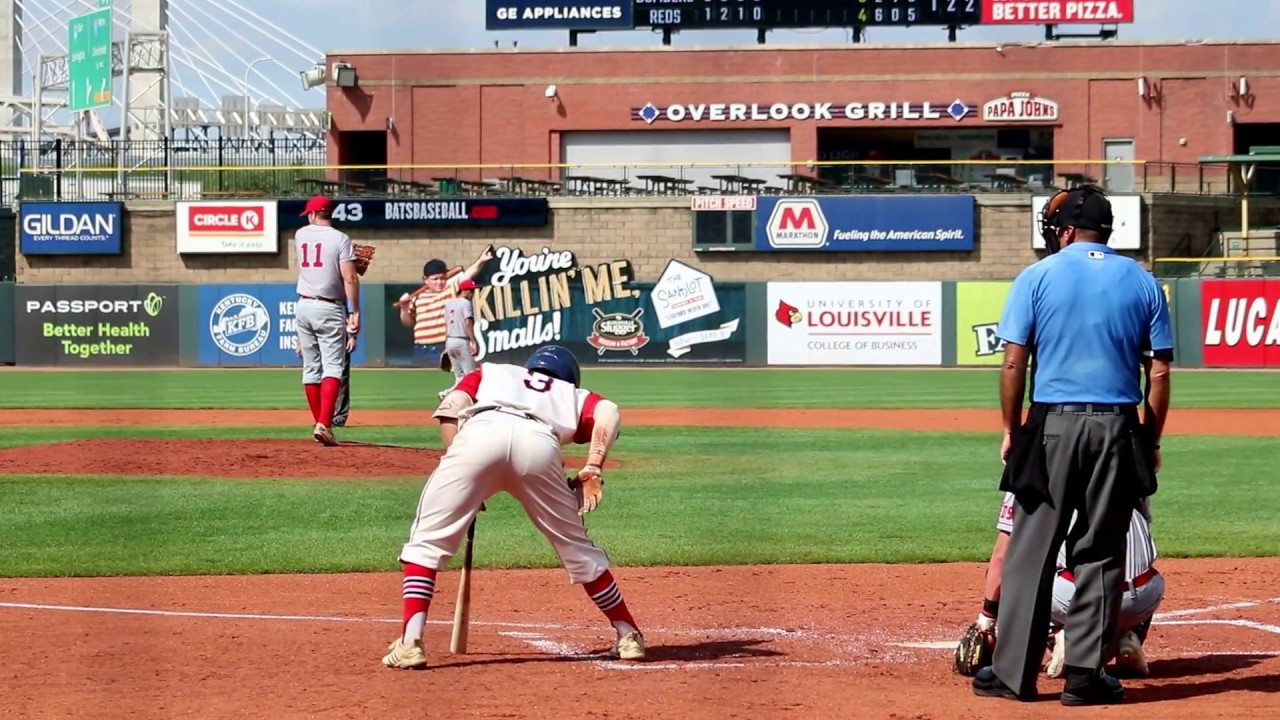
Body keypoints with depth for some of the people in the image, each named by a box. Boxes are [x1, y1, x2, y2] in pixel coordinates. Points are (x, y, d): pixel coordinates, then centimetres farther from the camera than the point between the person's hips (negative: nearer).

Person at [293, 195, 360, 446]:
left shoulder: (300, 235, 7)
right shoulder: (340, 239, -8)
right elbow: (350, 279, -15)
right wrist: (355, 312, -11)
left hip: (304, 307, 5)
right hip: (330, 309, -5)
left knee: (311, 367, 12)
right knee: (333, 366, -9)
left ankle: (320, 424, 16)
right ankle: (324, 424, -24)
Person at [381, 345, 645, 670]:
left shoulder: (488, 373, 41)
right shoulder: (574, 396, 39)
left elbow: (450, 408, 20)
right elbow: (608, 411, 15)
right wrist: (593, 468, 8)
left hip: (480, 432, -1)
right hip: (540, 443, 1)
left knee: (427, 540, 8)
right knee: (577, 548, 19)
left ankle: (410, 642, -7)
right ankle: (628, 637, 25)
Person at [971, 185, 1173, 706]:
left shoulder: (1037, 277, 0)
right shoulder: (1142, 283, 7)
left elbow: (1013, 364, -4)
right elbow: (1160, 372, 4)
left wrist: (1012, 431, 6)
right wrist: (1151, 442, 11)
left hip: (1052, 426, -2)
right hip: (1117, 428, 2)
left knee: (1030, 550, 3)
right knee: (1100, 554, 6)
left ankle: (1014, 672, 4)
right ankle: (1086, 676, 4)